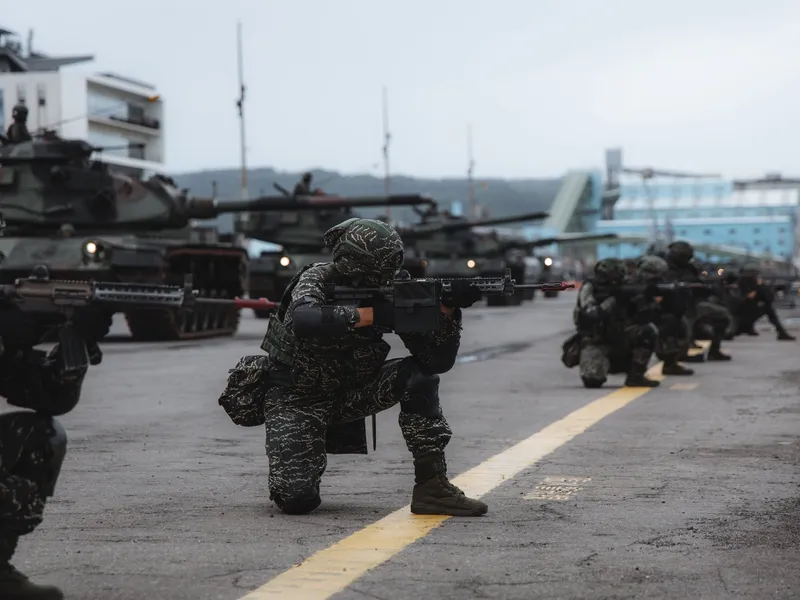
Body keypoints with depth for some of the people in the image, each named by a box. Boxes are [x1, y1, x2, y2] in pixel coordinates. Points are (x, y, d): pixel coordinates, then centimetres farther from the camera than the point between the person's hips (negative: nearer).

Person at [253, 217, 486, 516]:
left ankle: (432, 488, -15)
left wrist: (447, 310, -30)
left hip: (349, 394, 4)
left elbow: (438, 361, -15)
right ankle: (292, 468, 17)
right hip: (296, 399, -4)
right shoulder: (317, 279, -19)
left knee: (418, 375, -20)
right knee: (297, 500, -22)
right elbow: (304, 321, -45)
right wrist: (368, 315, -39)